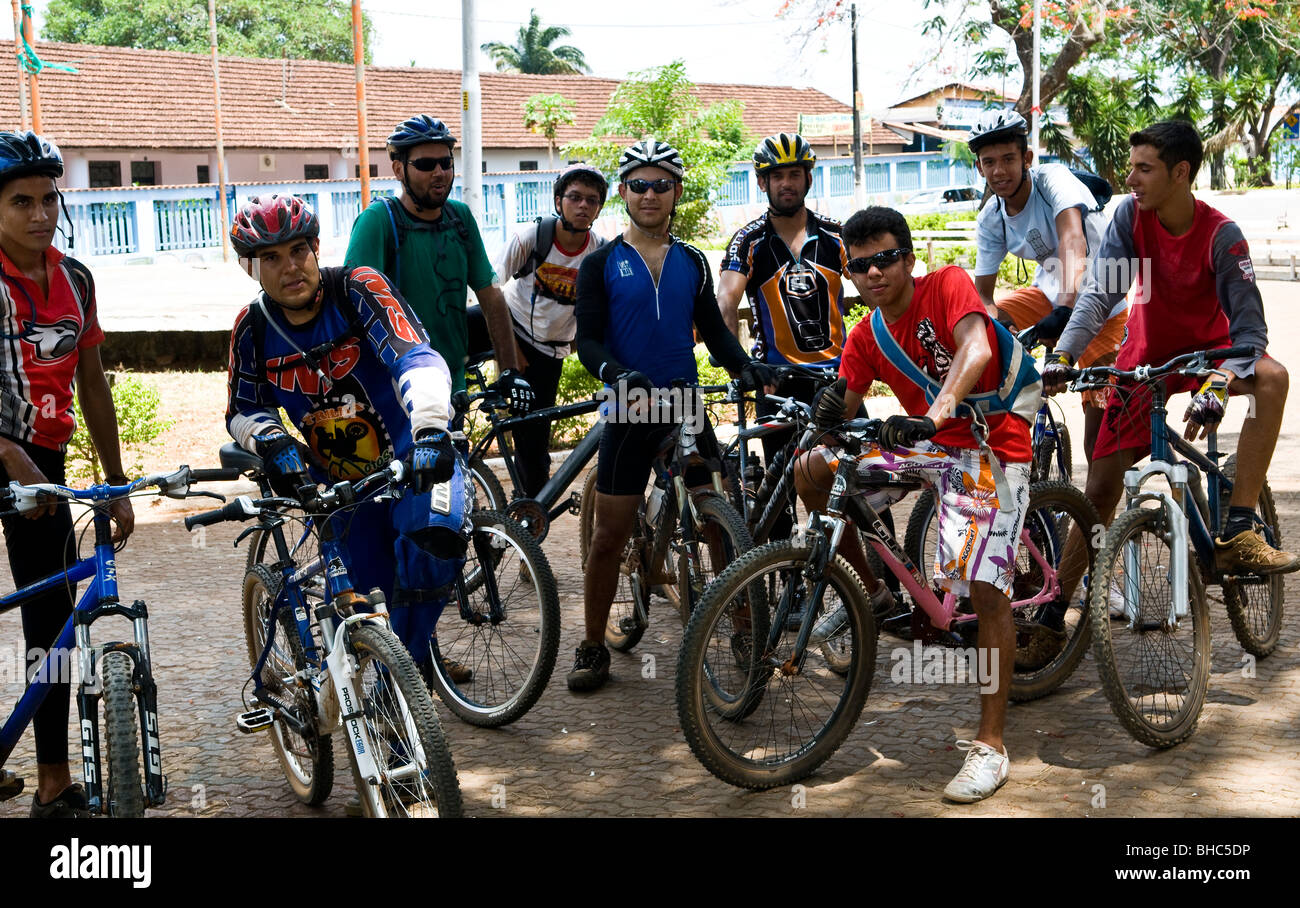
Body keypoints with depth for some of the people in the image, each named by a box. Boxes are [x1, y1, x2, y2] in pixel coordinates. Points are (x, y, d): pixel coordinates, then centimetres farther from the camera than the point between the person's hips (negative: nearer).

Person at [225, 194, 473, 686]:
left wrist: (431, 428, -49)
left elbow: (417, 358, -31)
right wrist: (271, 442, -17)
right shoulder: (253, 328, -4)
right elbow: (242, 412, 7)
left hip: (413, 463, -4)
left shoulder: (357, 289, -16)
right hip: (342, 486, 4)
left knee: (435, 535, -35)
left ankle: (407, 657, -13)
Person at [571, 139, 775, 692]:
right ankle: (593, 649, 14)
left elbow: (713, 329, 9)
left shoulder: (692, 262, 11)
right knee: (609, 535, 2)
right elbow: (587, 339, -6)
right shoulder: (602, 264, 1)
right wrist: (618, 373, -26)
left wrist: (745, 364, -11)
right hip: (630, 411, -2)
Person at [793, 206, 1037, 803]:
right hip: (926, 445, 6)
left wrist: (935, 414, -45)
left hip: (989, 450, -6)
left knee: (986, 590, -18)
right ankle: (867, 591, 11)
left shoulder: (947, 285, -12)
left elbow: (975, 351, -29)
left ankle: (990, 745, -8)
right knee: (812, 470, -7)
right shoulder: (866, 337, 5)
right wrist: (831, 411, -22)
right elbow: (847, 408, 3)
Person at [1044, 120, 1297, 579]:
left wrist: (1217, 386, -45)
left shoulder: (1221, 235, -23)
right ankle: (1060, 598, 13)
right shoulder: (1130, 215, -16)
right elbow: (1100, 294, -22)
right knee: (1101, 488, -4)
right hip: (1145, 356, 2)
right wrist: (1062, 355, -38)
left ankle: (1237, 533, -34)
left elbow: (1250, 329, -27)